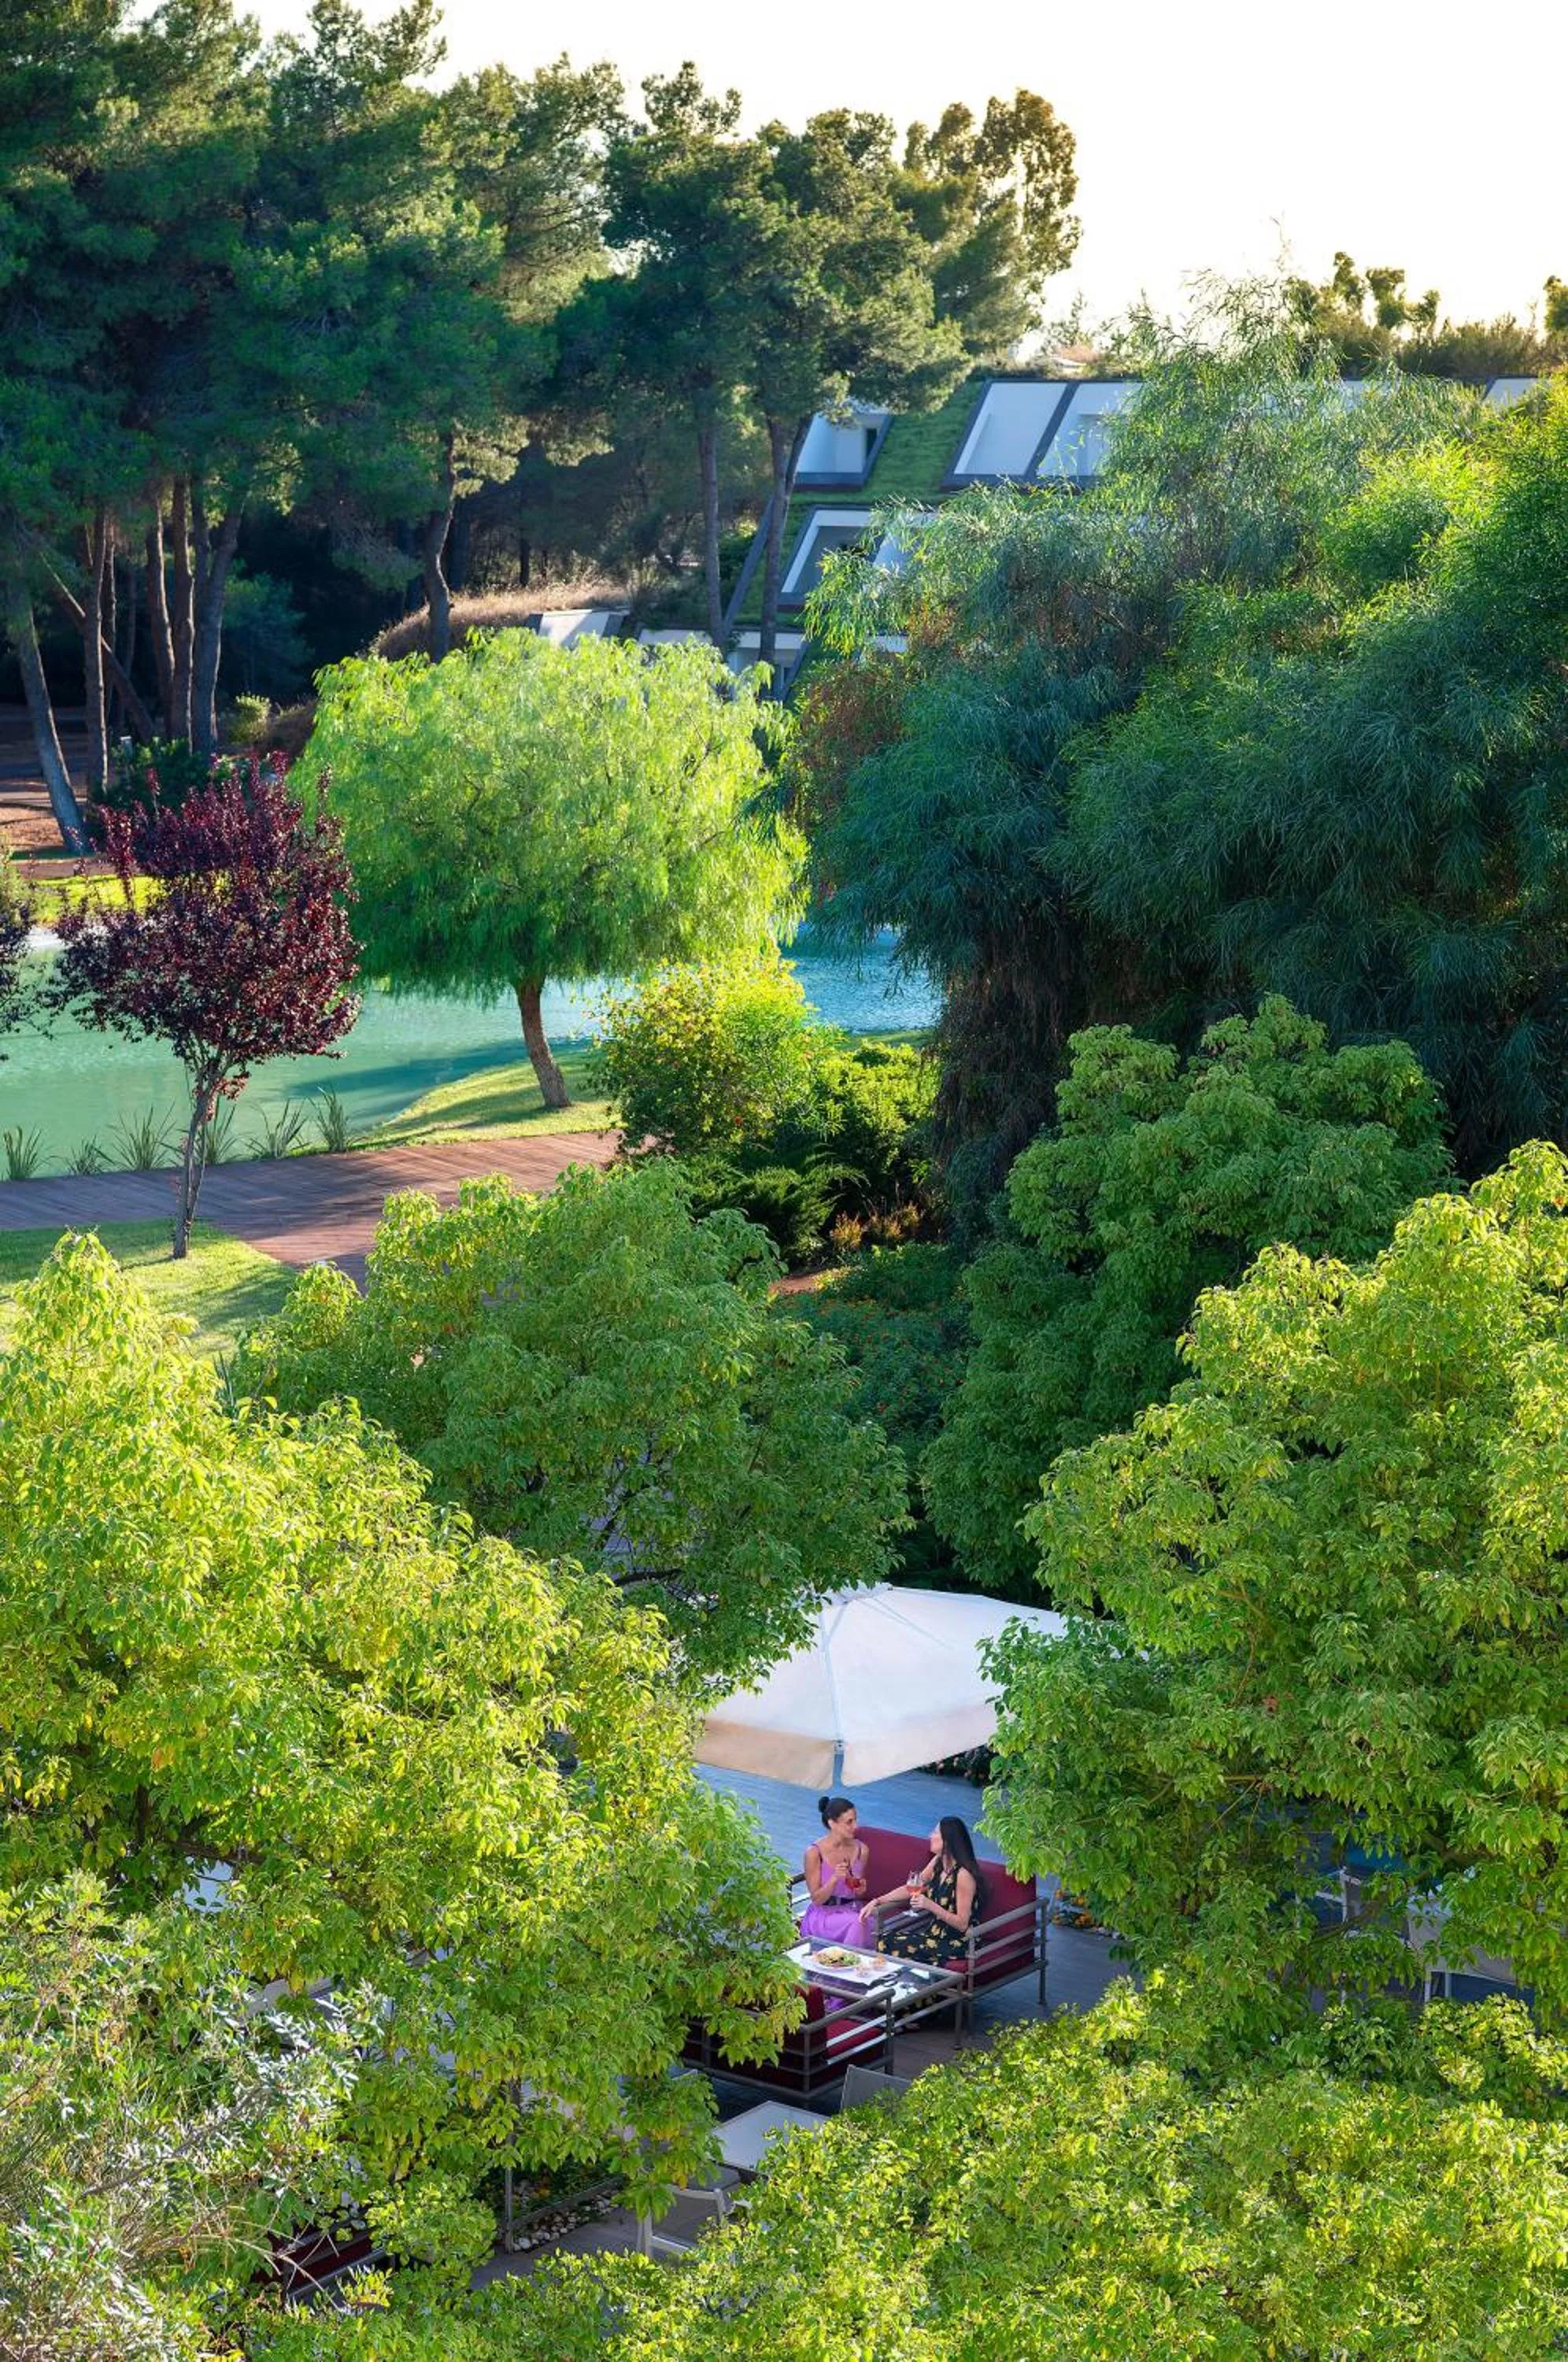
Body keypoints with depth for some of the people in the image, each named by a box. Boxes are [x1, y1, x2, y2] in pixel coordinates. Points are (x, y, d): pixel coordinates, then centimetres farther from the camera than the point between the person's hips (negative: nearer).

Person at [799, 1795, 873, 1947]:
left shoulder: (862, 1850, 2)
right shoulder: (814, 1853, -12)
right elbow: (817, 1899, -8)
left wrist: (861, 1890, -9)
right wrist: (835, 1878, -25)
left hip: (852, 1909, 4)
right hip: (823, 1914, -4)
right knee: (857, 1923, -33)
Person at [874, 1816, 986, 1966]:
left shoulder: (963, 1874, -22)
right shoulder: (937, 1862, 3)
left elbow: (962, 1924, -20)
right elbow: (910, 1889, 14)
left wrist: (930, 1905, -30)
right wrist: (878, 1901, 4)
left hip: (957, 1942, -8)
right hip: (935, 1930, 8)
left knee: (897, 1946, -22)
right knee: (885, 1940, -10)